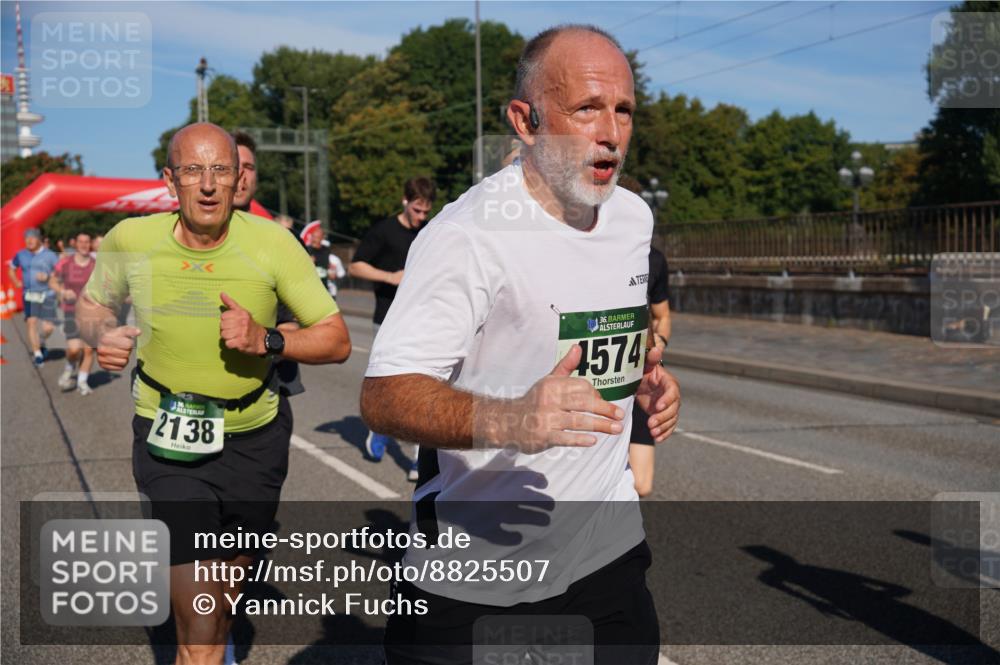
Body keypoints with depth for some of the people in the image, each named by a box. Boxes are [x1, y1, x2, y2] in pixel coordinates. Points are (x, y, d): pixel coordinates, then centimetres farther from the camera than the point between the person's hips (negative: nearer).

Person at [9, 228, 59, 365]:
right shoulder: (21, 255, 9)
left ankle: (41, 343, 25)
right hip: (29, 295, 2)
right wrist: (17, 283, 11)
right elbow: (11, 269, 26)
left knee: (48, 327, -7)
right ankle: (37, 353, -4)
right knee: (32, 322, -11)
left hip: (46, 295, -2)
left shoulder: (49, 255, -1)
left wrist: (48, 277, -18)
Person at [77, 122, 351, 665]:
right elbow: (92, 303, 10)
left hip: (254, 437, 2)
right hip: (169, 439, -2)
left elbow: (336, 341, -11)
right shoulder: (131, 240, -12)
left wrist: (265, 340, -27)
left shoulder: (272, 243, -14)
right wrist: (102, 335, -13)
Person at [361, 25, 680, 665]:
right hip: (480, 566, -6)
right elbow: (383, 397, -26)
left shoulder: (633, 215, 4)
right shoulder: (469, 234, -21)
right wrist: (508, 420, -42)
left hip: (609, 544, 6)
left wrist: (646, 376, 3)